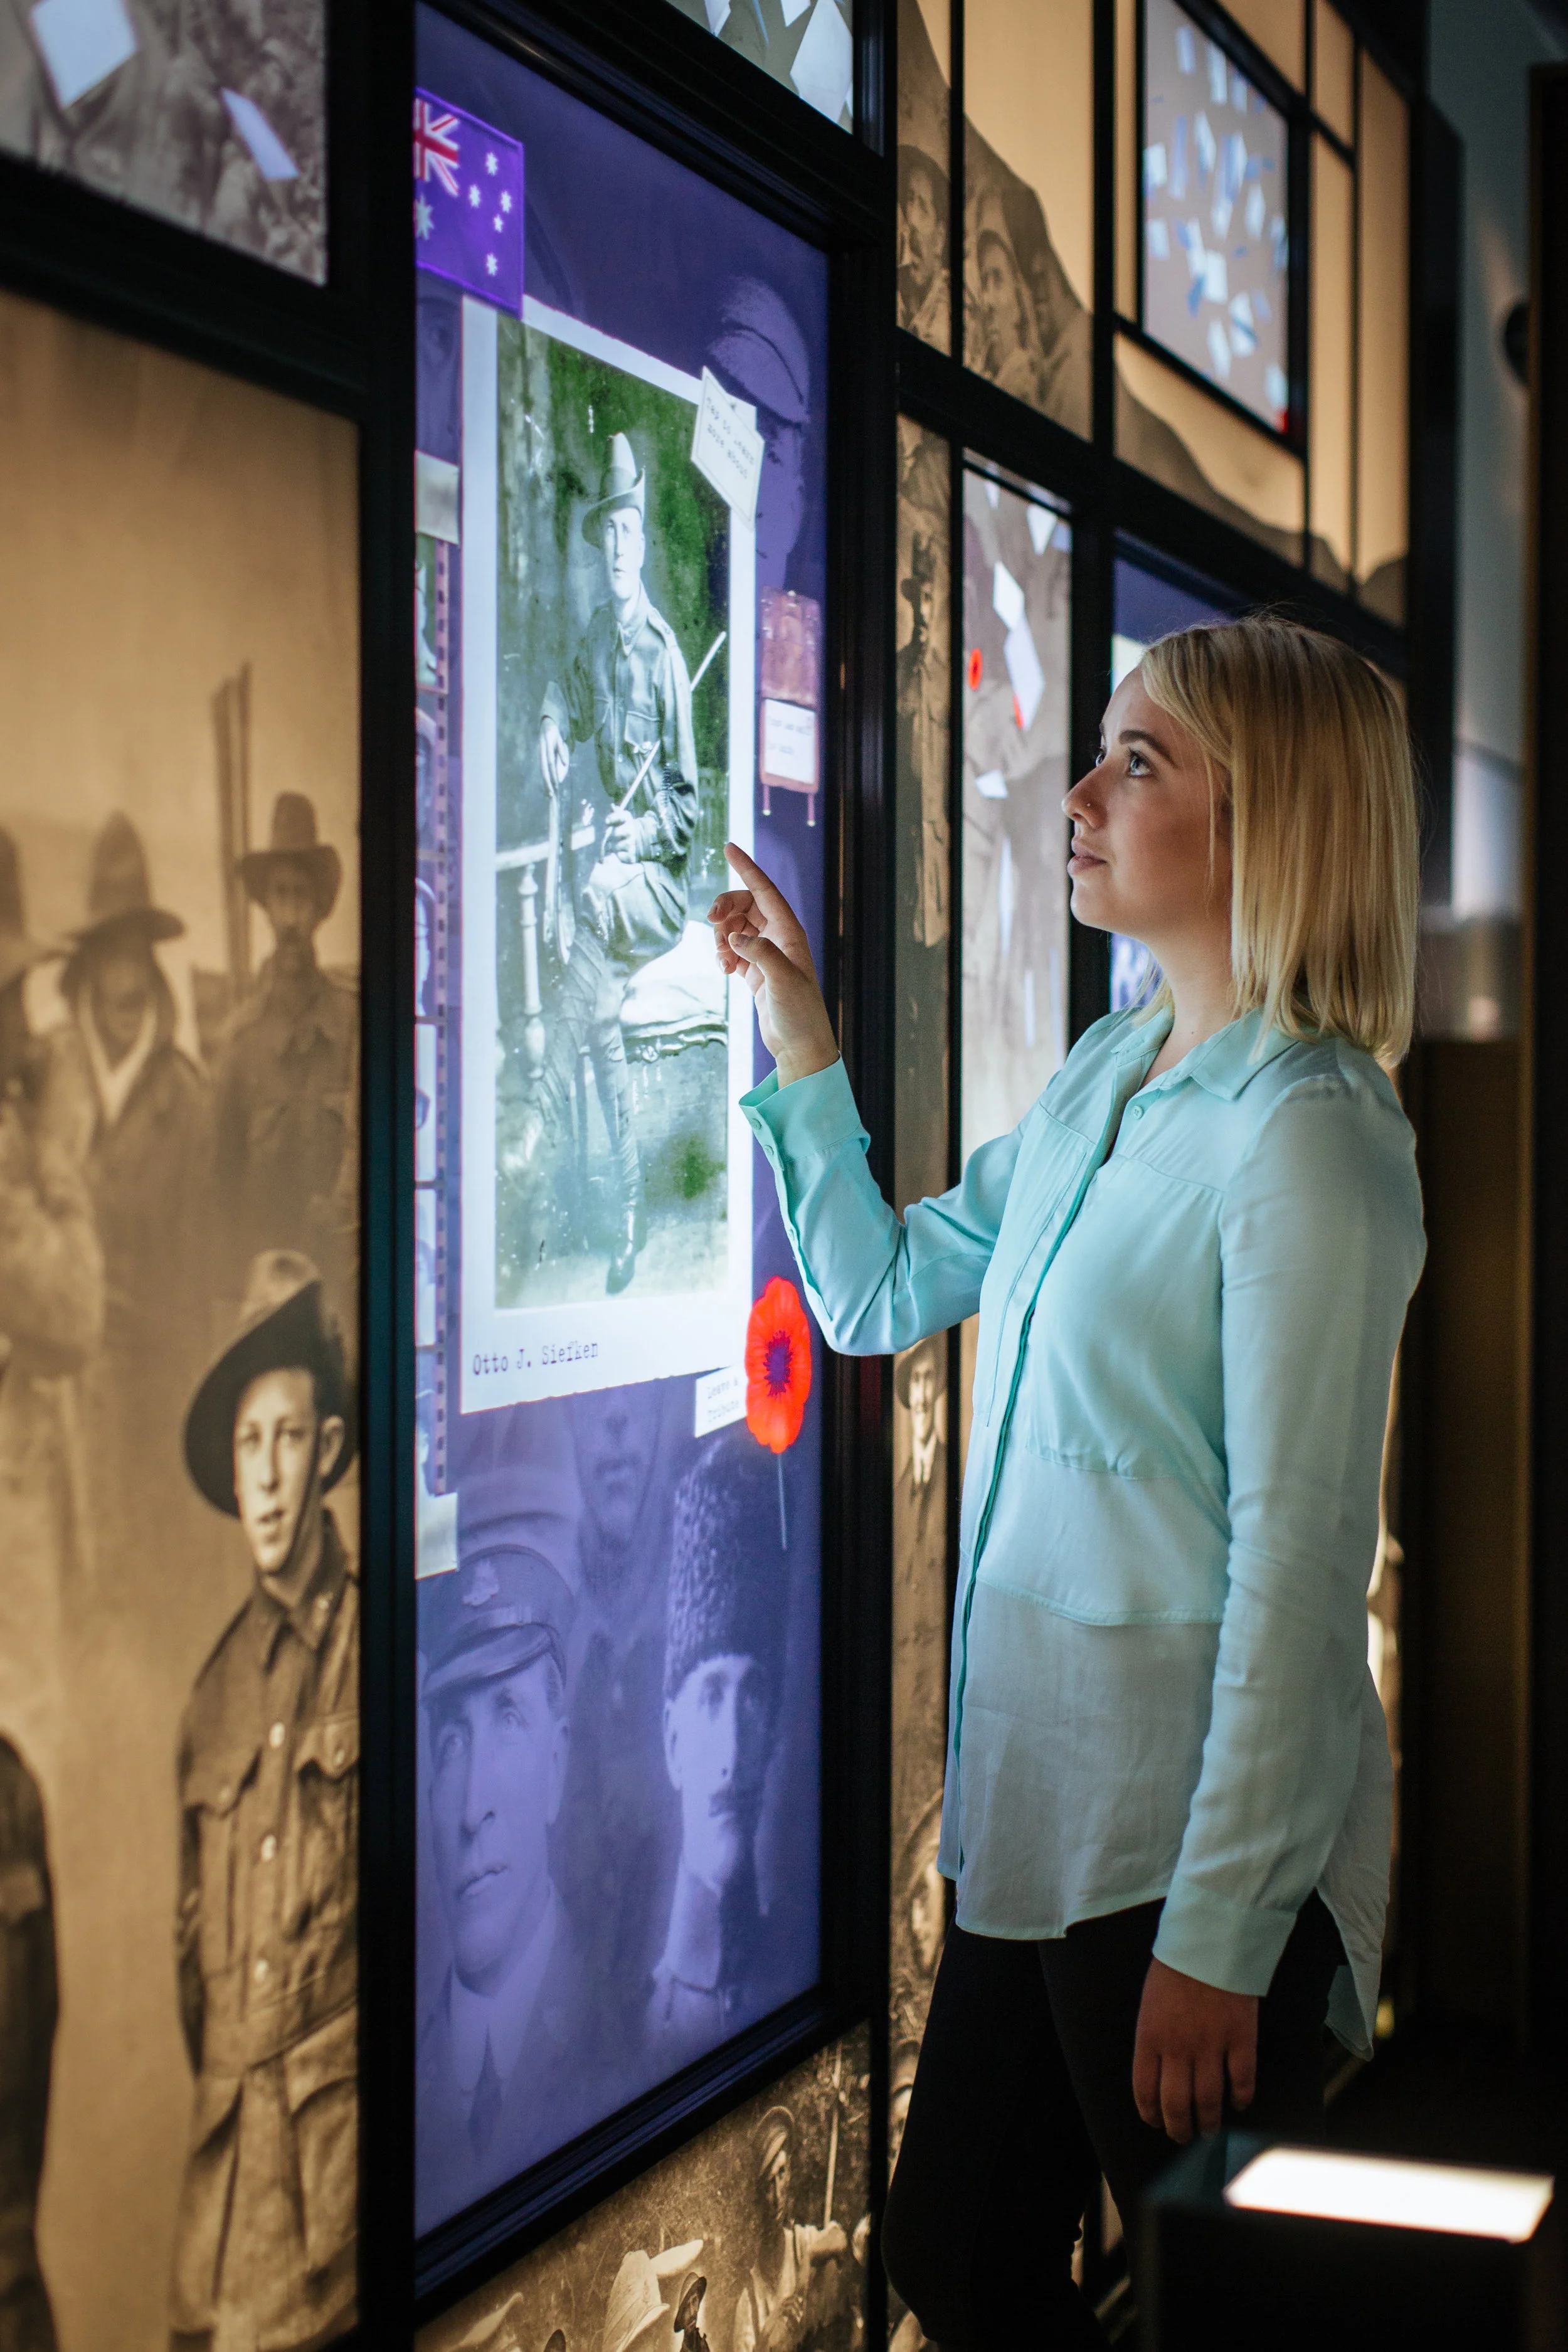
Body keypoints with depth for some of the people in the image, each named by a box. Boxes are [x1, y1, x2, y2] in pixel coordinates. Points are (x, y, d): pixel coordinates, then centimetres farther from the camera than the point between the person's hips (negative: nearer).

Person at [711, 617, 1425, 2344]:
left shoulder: (1306, 1134, -18)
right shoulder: (1105, 1071, 9)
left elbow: (1298, 1560, -19)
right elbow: (883, 1295, 19)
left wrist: (1218, 1939, -18)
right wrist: (800, 1049, 11)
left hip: (1193, 1830, -8)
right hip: (1036, 1802, 8)